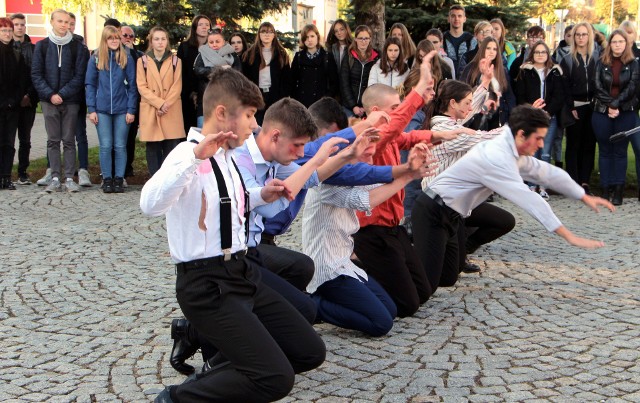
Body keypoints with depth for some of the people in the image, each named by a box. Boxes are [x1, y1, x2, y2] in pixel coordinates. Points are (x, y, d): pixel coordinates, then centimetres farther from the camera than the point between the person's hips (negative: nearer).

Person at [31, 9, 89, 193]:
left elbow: (79, 75, -3)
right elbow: (36, 74, 2)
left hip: (70, 101, -1)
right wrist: (50, 94, -10)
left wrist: (62, 94, -12)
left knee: (69, 140, 1)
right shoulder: (42, 46, 6)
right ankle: (55, 178, 5)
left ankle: (69, 178, 3)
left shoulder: (77, 47, 3)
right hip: (49, 101, 1)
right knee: (53, 140, 2)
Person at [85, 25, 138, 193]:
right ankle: (107, 179, 9)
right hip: (102, 110, 0)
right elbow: (90, 84, 5)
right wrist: (91, 109, -2)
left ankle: (119, 179, 10)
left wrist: (131, 109, -5)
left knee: (120, 146, 4)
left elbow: (132, 85, 2)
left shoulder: (127, 58, 2)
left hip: (122, 109, 0)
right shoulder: (96, 58, 4)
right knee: (105, 146, 2)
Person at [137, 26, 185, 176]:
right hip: (150, 111, 0)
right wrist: (159, 103, -13)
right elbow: (142, 86, -2)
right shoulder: (143, 61, 6)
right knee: (153, 148, 1)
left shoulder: (176, 61, 8)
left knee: (171, 149, -2)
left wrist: (166, 104, -13)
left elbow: (177, 86, 2)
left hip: (171, 111, 0)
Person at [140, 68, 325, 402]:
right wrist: (194, 156, -41)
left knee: (310, 352, 12)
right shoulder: (189, 155, -17)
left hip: (243, 273, 9)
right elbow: (150, 205, -37)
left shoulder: (227, 156, 9)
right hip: (206, 286, -9)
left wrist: (260, 196, 13)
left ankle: (222, 374, 25)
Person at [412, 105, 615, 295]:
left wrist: (586, 198, 20)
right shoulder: (497, 157, -26)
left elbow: (547, 173, 16)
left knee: (448, 279, 15)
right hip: (432, 213, -10)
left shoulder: (511, 151, 4)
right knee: (426, 284, -17)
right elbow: (529, 200, -30)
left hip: (451, 216, 10)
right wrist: (570, 237, -30)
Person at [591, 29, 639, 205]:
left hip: (626, 113, -1)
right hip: (602, 112, 1)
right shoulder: (601, 63, 5)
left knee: (620, 151, 3)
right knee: (605, 151, 5)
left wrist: (616, 105, -16)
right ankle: (606, 188, 11)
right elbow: (598, 87, -3)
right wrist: (609, 105, -15)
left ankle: (618, 190, 6)